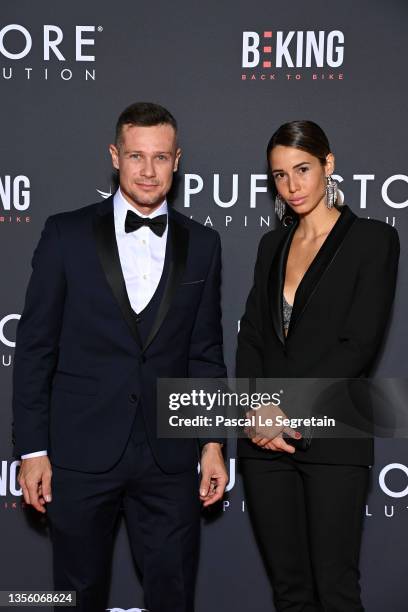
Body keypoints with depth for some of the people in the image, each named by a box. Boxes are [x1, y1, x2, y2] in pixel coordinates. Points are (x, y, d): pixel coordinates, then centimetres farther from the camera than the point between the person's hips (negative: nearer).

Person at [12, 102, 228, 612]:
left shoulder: (201, 245, 6)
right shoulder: (66, 234, -1)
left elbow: (206, 353, 9)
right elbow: (35, 347, -1)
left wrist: (214, 443, 4)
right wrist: (32, 449, -5)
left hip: (169, 456, 2)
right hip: (80, 452, -1)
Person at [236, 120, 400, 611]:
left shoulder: (372, 239, -3)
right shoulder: (272, 244, 15)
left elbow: (360, 344, -11)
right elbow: (251, 336, 11)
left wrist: (287, 408, -14)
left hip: (330, 437, -5)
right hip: (265, 440, 5)